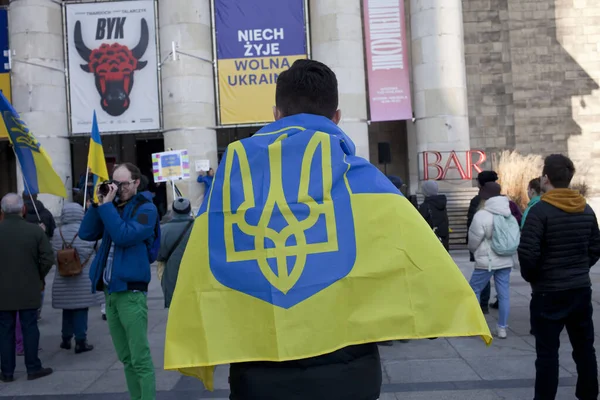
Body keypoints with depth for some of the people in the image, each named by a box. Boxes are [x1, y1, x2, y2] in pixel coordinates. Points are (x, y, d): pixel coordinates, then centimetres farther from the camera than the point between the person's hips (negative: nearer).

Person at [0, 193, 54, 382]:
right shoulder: (35, 231, -8)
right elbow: (48, 258, -9)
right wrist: (38, 277, 7)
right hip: (28, 290, -1)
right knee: (29, 328, 8)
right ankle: (33, 368, 13)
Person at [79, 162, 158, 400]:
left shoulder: (145, 209, -6)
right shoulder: (113, 206, 14)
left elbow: (124, 236, -20)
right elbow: (86, 234, 6)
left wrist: (106, 205, -15)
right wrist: (98, 204, -3)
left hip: (130, 289, -7)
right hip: (110, 289, 7)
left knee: (140, 358, -5)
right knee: (125, 357, 15)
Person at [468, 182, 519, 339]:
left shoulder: (482, 215, -16)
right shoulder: (510, 216, 7)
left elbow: (474, 240, -9)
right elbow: (515, 238, 12)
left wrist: (473, 250, 12)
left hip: (487, 261, -6)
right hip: (506, 260, 6)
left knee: (474, 290, 7)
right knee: (504, 293, 7)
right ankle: (502, 328, 12)